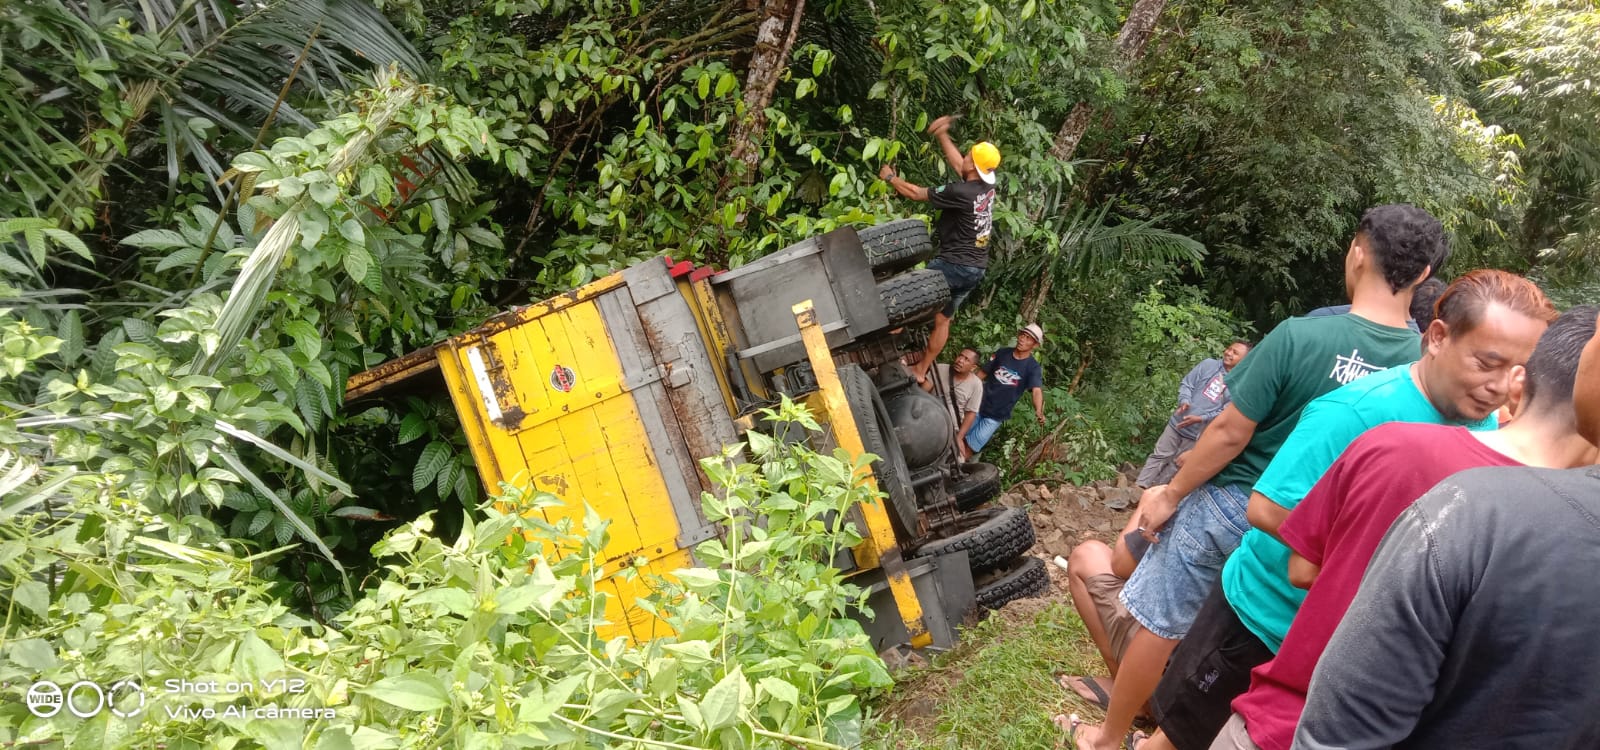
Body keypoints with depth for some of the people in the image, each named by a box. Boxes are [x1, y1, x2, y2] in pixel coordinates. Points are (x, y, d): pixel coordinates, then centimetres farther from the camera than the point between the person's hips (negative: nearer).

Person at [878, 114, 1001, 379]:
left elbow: (917, 193, -10)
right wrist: (942, 135, 24)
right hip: (976, 268, 9)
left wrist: (891, 178, 5)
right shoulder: (986, 187, 2)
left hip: (953, 264, -9)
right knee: (943, 319, 15)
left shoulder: (961, 193, -20)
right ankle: (921, 369, 22)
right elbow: (958, 164, 20)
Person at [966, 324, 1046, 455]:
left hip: (996, 416, -3)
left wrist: (1039, 412, -47)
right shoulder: (1002, 353, -1)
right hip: (978, 406, 3)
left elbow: (1037, 390, -27)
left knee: (970, 448, -4)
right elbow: (983, 374, 7)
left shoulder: (1033, 367, -12)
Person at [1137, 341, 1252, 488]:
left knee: (1176, 465, 10)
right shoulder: (1208, 364, -2)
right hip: (1178, 423, 1)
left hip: (1197, 434, -1)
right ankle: (1141, 488, 4)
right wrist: (1184, 401, -20)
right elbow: (1186, 384, 0)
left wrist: (1200, 418, -22)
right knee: (1159, 456, 2)